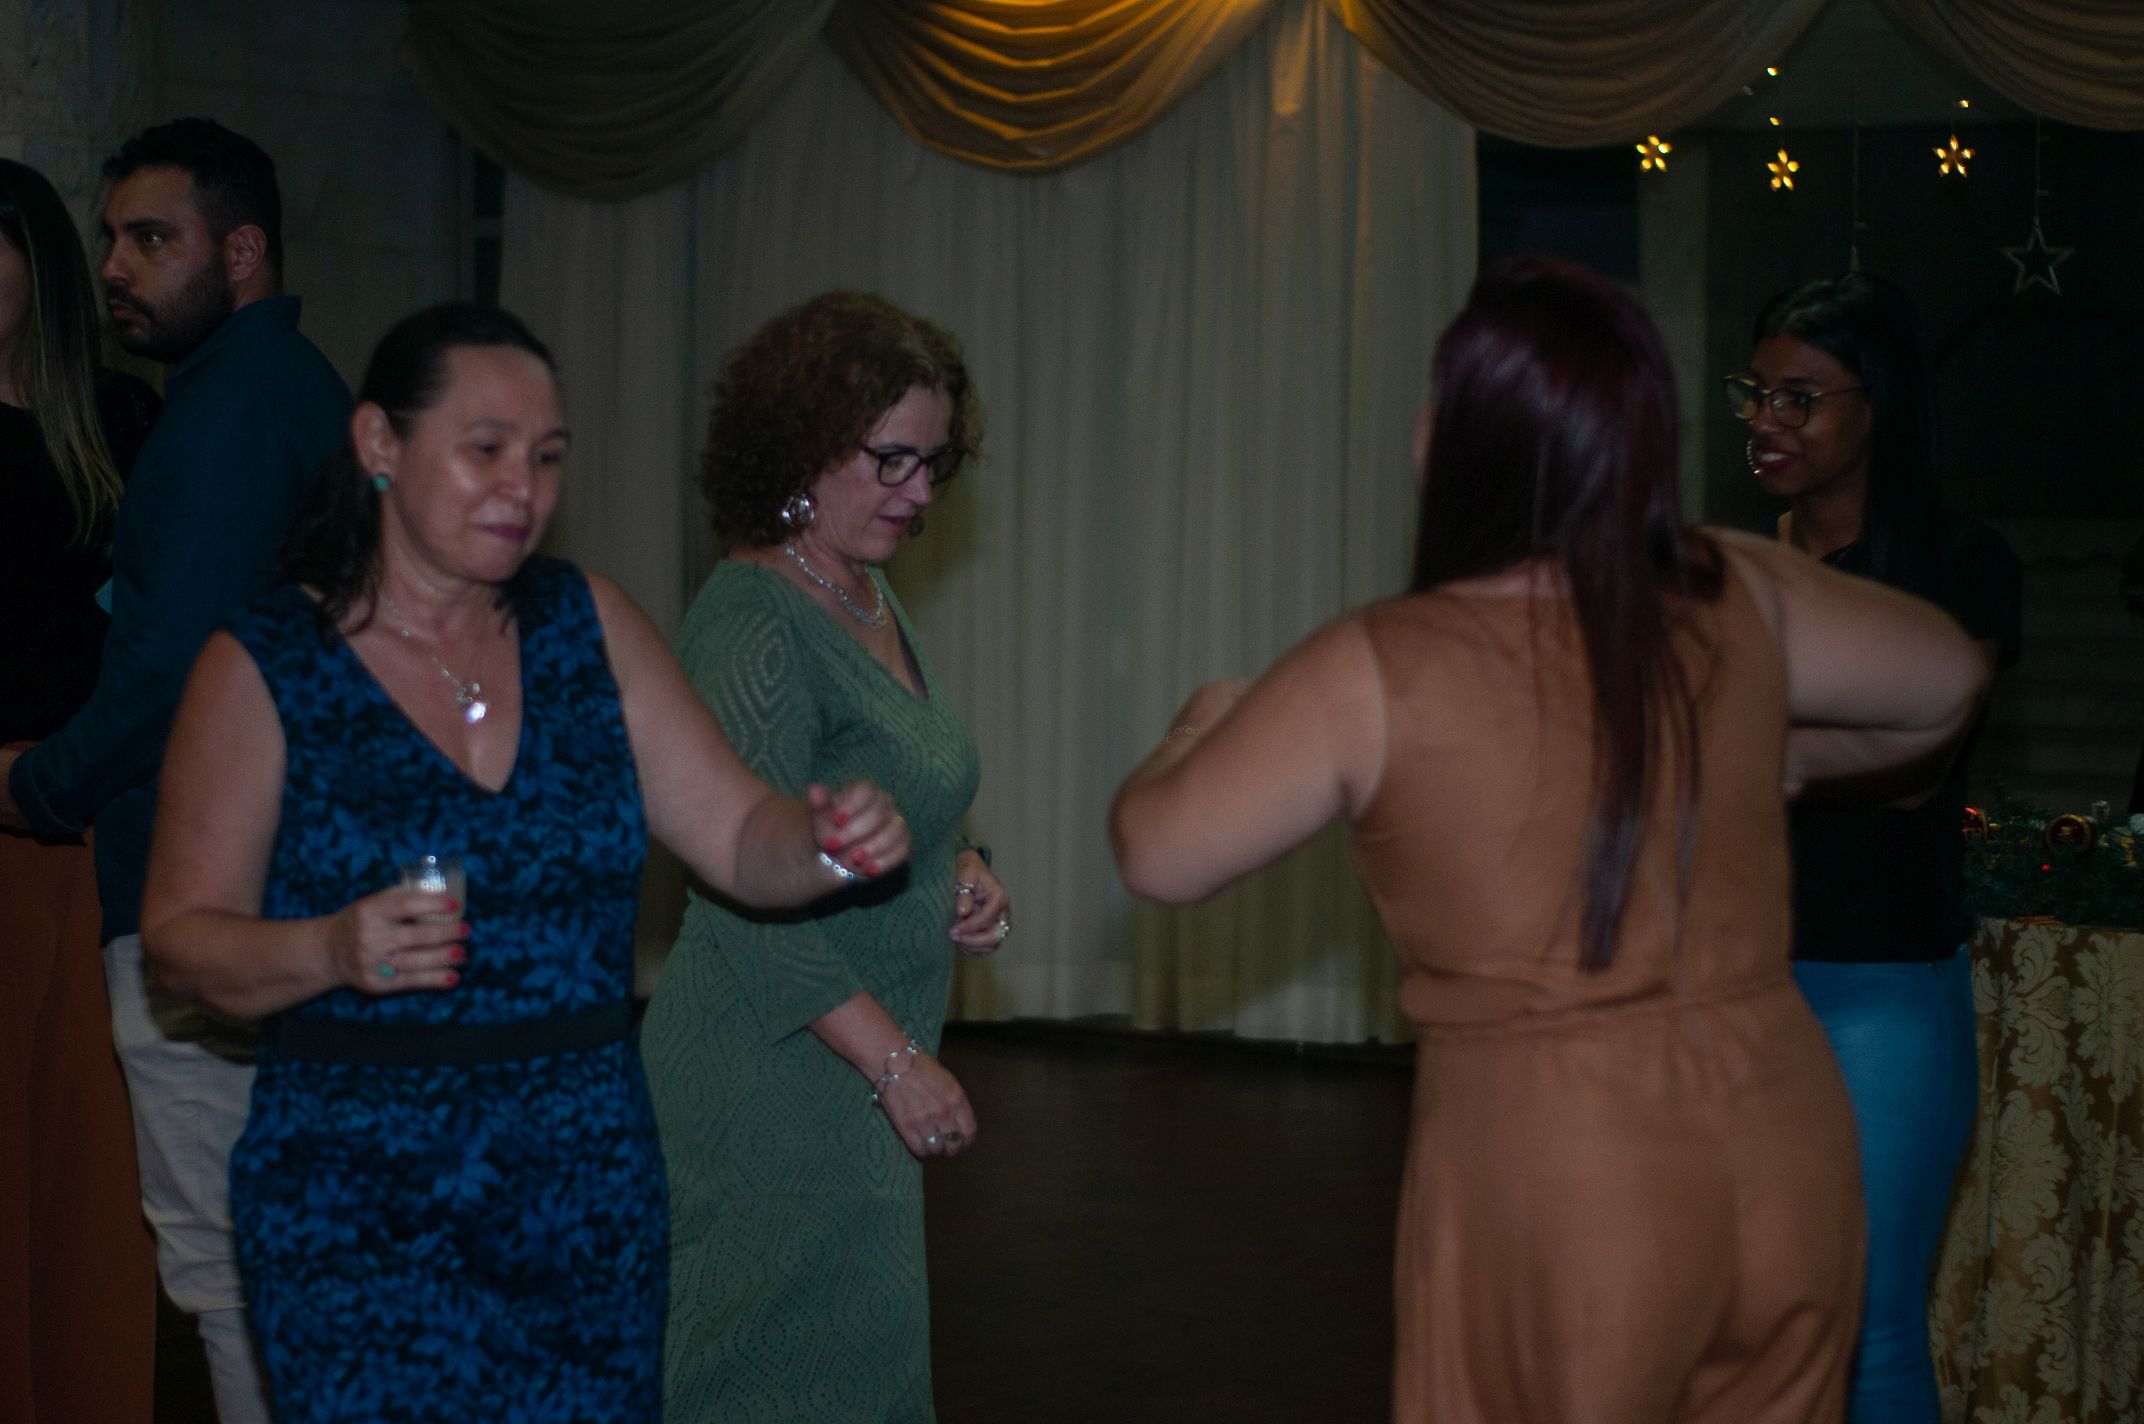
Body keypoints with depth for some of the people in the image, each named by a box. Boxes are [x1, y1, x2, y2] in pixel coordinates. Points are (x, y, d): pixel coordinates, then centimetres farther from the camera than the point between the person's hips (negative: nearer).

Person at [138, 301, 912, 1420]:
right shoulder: (265, 666, -5)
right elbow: (182, 937, -4)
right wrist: (331, 952, -23)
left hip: (592, 1192, 4)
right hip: (361, 1212, -4)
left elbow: (739, 841, 3)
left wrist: (825, 840, -19)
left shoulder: (586, 623, 6)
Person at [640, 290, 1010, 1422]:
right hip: (778, 1081, -9)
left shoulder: (871, 599, 12)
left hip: (861, 1077, 9)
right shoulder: (755, 623, -17)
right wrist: (898, 1062, -22)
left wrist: (960, 872, 4)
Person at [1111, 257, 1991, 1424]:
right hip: (1785, 1155, 4)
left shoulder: (1374, 674, -11)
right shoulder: (1737, 604, -1)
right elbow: (1944, 683, 16)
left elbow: (1158, 853, -2)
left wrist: (1199, 727, 18)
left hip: (1547, 1186, -3)